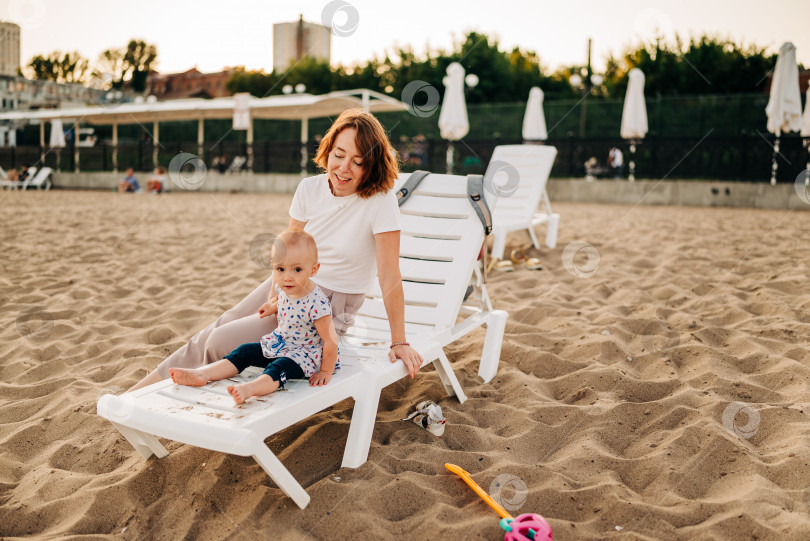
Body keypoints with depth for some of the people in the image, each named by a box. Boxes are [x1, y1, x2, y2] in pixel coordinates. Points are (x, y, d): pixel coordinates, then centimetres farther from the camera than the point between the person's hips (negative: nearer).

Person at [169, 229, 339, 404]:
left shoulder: (317, 304, -30)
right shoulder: (282, 289, -6)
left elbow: (331, 341, -24)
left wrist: (325, 372, -17)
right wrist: (273, 306, 6)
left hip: (306, 352, -8)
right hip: (280, 343, 8)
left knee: (280, 367, -35)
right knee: (245, 351, -2)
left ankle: (249, 388, -60)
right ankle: (202, 374, -10)